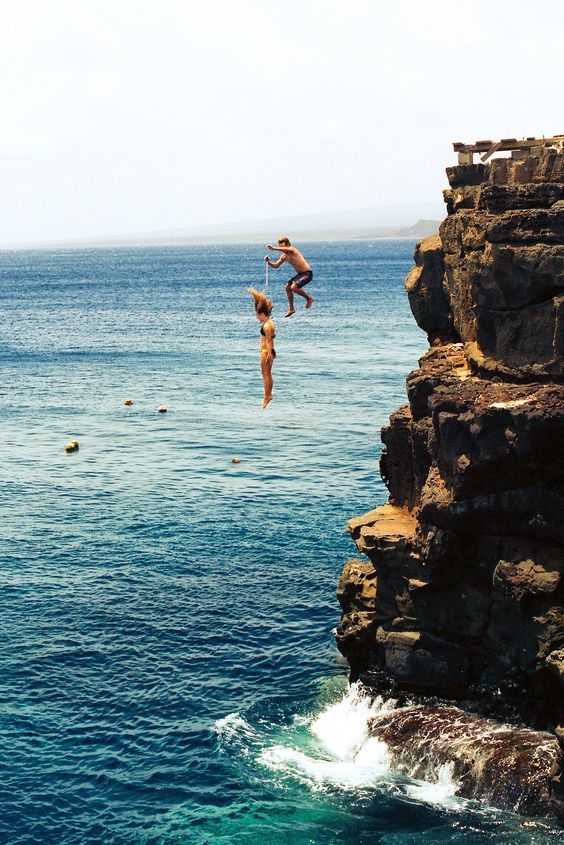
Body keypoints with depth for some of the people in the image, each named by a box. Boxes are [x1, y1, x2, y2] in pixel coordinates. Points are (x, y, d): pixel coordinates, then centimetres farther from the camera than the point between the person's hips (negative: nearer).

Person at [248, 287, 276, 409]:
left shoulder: (267, 326, -19)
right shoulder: (268, 322, 10)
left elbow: (268, 341, -23)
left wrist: (269, 355, -26)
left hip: (266, 352, -10)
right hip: (268, 352, 10)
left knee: (266, 375, -8)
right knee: (268, 375, 14)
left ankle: (267, 397, -7)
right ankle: (269, 395, 18)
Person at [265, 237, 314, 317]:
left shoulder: (292, 250, -17)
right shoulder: (284, 256, 8)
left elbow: (286, 250, -42)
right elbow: (276, 265, 13)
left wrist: (274, 248, -52)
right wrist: (268, 262, -6)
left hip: (307, 273, -10)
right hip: (300, 274, 10)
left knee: (293, 287, -23)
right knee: (288, 287, 13)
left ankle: (309, 299, -1)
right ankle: (291, 309, 21)